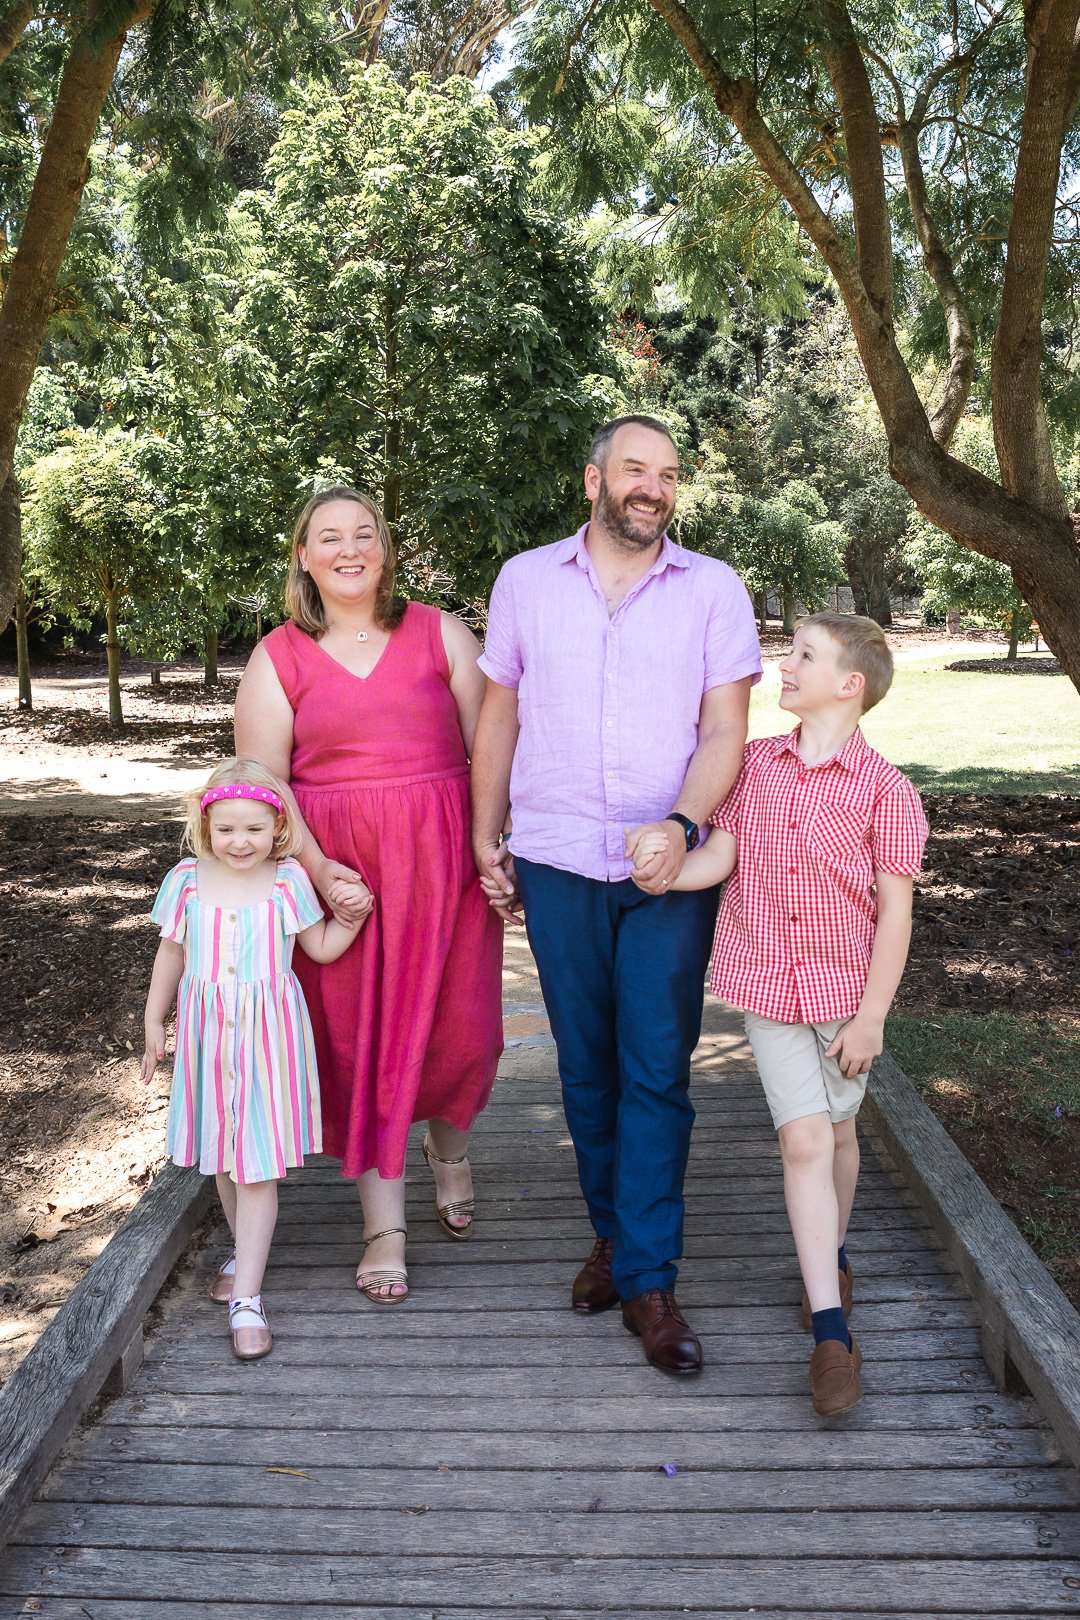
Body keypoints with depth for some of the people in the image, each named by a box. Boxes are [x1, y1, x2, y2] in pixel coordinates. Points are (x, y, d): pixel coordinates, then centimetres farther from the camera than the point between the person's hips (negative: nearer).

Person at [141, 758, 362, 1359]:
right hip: (208, 1032, 3)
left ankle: (247, 1298, 1)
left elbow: (322, 948, 4)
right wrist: (155, 1022, 12)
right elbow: (171, 956, 9)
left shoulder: (287, 880, -6)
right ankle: (244, 1249, 41)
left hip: (268, 1035, -3)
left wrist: (354, 914, -12)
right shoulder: (188, 880, -2)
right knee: (223, 1157, 16)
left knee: (257, 1164, -3)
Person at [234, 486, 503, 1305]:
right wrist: (315, 868, -12)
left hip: (443, 862, 0)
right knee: (358, 1036, 3)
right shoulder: (277, 658, 6)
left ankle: (449, 1144, 37)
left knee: (459, 1026, 2)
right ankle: (385, 1225, 17)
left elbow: (490, 746, 4)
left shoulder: (440, 633, 7)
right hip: (338, 872, 0)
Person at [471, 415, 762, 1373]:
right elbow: (499, 718, 13)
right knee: (586, 1064, 11)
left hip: (669, 869, -2)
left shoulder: (713, 590, 2)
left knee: (657, 1070, -3)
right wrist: (484, 839, 11)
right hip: (556, 863, 2)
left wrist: (681, 827, -20)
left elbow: (725, 731, -4)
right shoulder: (526, 581, 7)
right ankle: (613, 1231, 28)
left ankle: (647, 1278, 6)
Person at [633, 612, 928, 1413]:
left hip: (846, 988, -1)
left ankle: (832, 1256, 45)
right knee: (804, 1139, -6)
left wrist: (872, 1014, -10)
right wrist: (653, 867, -21)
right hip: (770, 985, 1)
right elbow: (717, 858, -2)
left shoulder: (885, 790, -12)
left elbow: (896, 907, -10)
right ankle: (831, 1331, -1)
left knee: (837, 1131, 17)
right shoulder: (755, 765, -1)